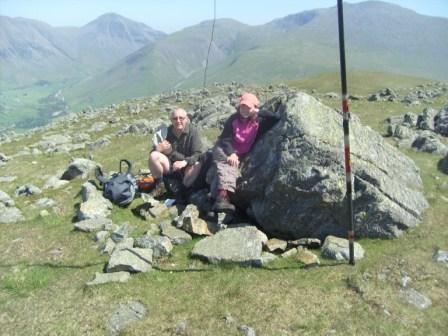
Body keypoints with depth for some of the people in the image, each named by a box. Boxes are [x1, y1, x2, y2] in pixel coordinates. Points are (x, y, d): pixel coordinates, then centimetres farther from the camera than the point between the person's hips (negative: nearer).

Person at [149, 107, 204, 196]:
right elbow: (155, 150, -2)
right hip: (169, 165, 2)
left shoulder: (193, 131, -10)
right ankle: (159, 185, -6)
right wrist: (158, 149, -28)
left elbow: (198, 154, -17)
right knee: (153, 155, -24)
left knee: (197, 165, -34)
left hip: (186, 167, -2)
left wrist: (185, 162, -36)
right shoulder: (166, 131, -4)